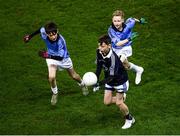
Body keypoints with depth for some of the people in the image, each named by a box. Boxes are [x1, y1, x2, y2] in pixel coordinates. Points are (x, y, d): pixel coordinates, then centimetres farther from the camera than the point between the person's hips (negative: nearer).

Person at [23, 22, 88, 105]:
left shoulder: (61, 41, -42)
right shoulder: (44, 33, -31)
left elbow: (60, 57, -38)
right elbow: (41, 29, -5)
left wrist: (48, 56, -50)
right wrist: (30, 36, 4)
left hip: (63, 58, -2)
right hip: (51, 57, 2)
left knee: (73, 76, 19)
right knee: (51, 77, -18)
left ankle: (82, 85, 52)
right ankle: (55, 94, 12)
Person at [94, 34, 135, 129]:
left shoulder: (113, 58, -39)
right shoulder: (99, 52, -18)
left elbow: (111, 77, -34)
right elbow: (99, 65, -1)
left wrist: (99, 83, -42)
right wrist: (96, 79, -14)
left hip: (120, 80, -7)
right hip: (109, 80, 7)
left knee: (118, 103, -3)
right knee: (107, 102, 7)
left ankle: (129, 119, 22)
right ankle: (121, 98, 38)